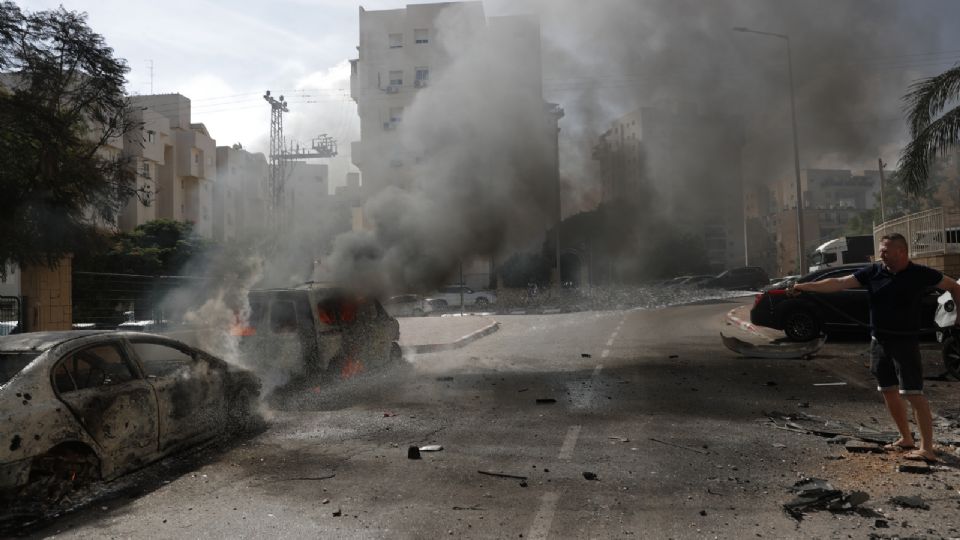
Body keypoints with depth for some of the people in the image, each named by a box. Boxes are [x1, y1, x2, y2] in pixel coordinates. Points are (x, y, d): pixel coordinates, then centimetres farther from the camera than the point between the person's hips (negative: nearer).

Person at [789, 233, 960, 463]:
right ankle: (906, 439, 25)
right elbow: (838, 283, -2)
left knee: (913, 393, -8)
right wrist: (805, 286, -7)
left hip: (906, 342, -5)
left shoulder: (920, 274, -7)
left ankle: (927, 448, -2)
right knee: (888, 391, 11)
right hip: (879, 341, 5)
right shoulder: (873, 271, 0)